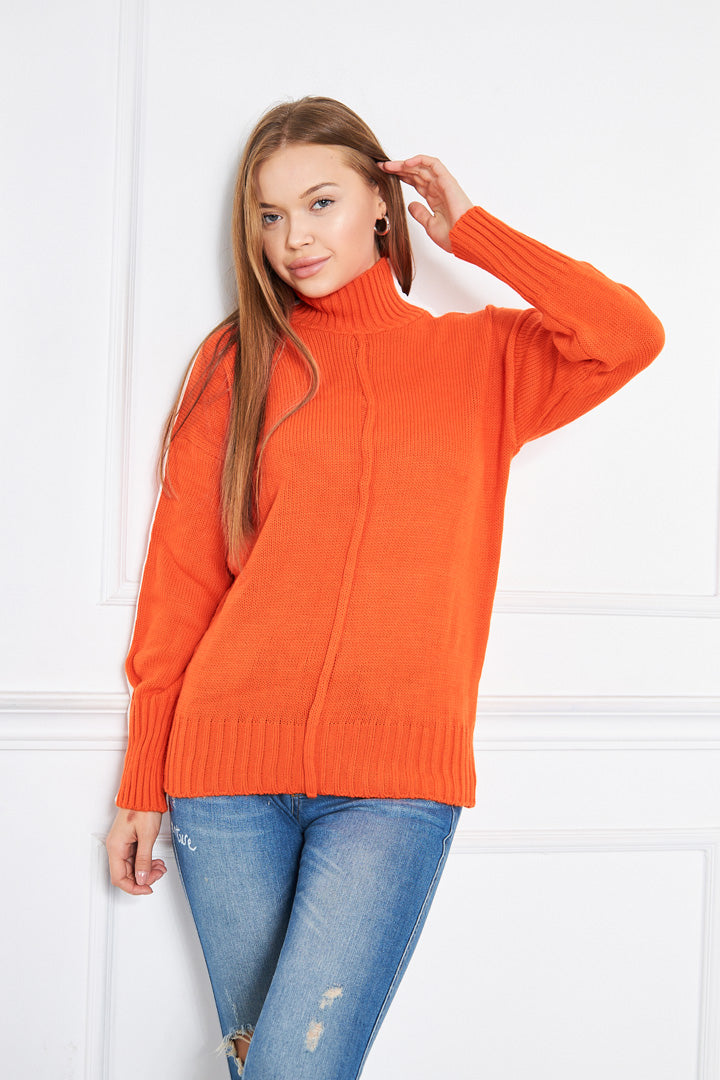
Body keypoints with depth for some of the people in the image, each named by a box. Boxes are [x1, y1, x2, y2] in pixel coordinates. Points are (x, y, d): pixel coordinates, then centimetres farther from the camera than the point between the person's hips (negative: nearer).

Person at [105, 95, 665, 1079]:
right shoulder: (238, 360, 10)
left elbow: (629, 338, -9)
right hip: (228, 770, 1)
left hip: (399, 776, -1)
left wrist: (469, 232, 2)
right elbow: (180, 578, 8)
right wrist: (143, 785, 6)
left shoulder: (482, 357, 10)